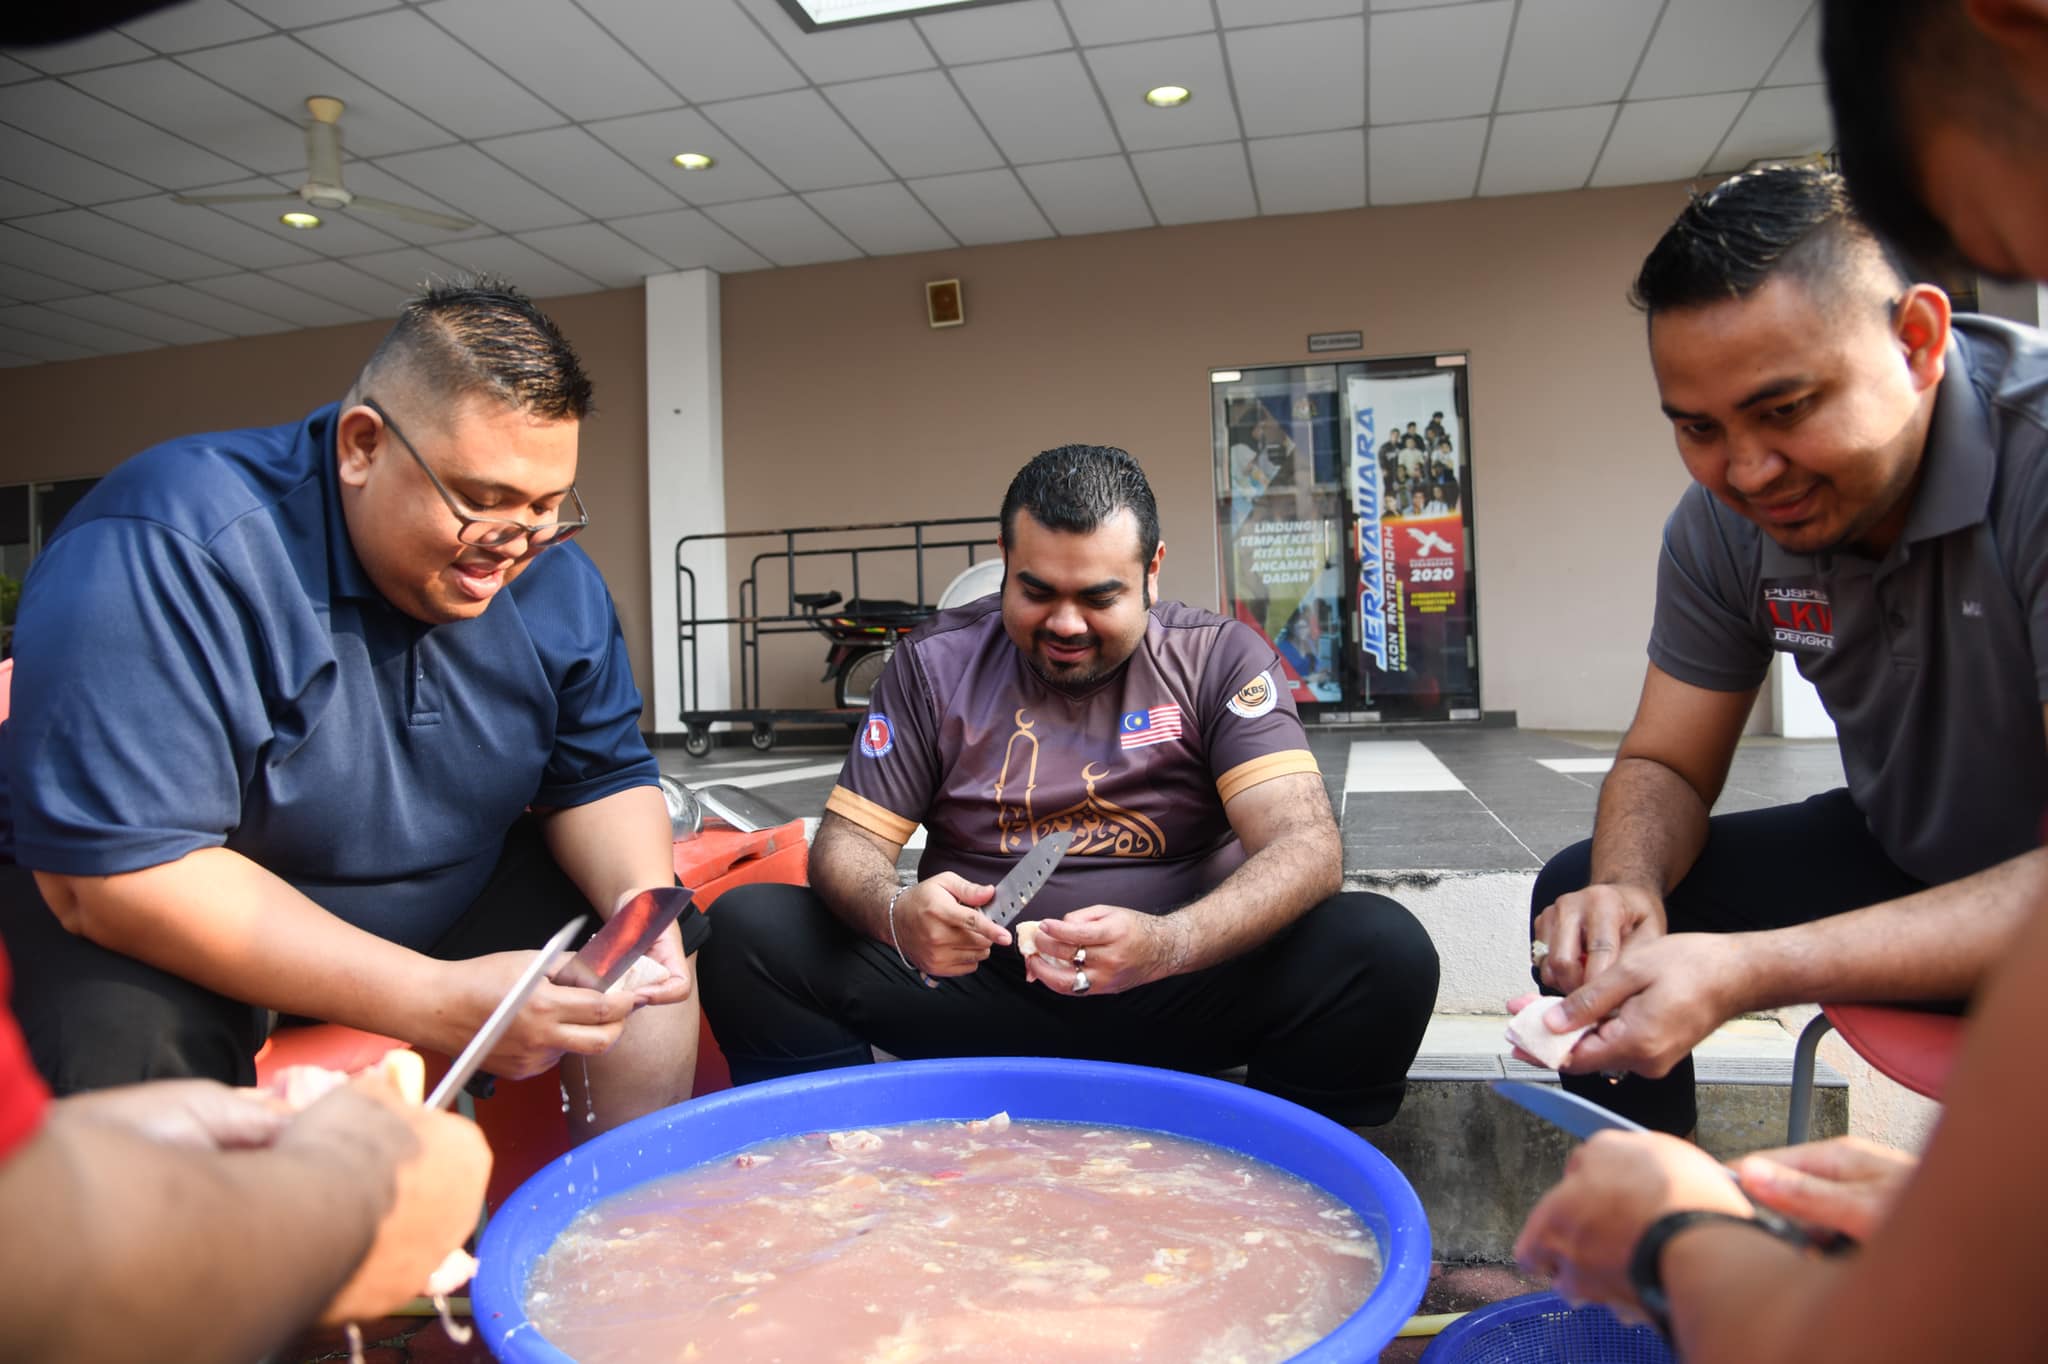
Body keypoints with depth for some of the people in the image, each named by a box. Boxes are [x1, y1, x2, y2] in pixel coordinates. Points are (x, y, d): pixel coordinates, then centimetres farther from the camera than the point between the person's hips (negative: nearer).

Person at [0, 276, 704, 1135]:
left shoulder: (553, 577, -8)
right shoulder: (170, 552, -29)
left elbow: (601, 776, -1)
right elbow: (116, 871, -34)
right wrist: (438, 1002, -38)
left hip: (450, 901, 5)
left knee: (656, 955, -8)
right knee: (134, 1033, -35)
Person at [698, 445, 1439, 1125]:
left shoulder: (1221, 658, -4)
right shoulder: (935, 662, 0)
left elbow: (1307, 846, -14)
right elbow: (848, 840, -1)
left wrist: (1168, 945, -35)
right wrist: (896, 915, -26)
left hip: (1175, 1003, 0)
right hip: (978, 994, 1)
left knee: (1386, 948, -26)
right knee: (749, 931, -19)